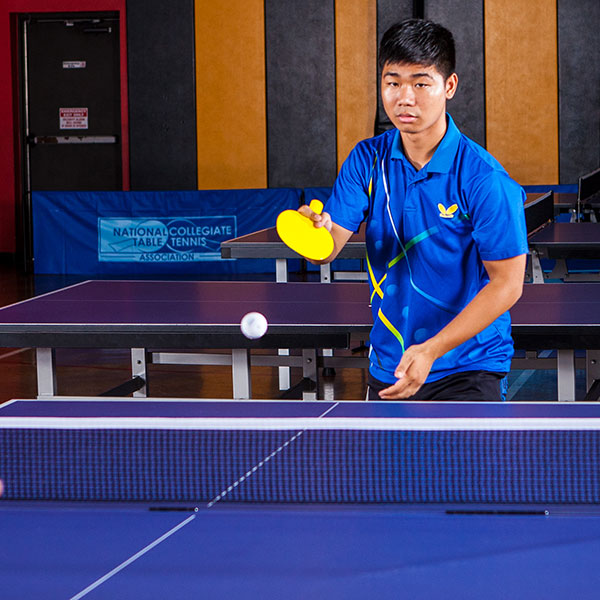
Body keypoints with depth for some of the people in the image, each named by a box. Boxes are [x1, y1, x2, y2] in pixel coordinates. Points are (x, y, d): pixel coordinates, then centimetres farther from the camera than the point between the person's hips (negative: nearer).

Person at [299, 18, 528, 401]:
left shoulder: (483, 179, -17)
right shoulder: (368, 159, -1)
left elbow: (507, 283, -15)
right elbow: (330, 248, -6)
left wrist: (432, 350, -23)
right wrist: (319, 231, -32)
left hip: (468, 369, -5)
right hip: (387, 367, 5)